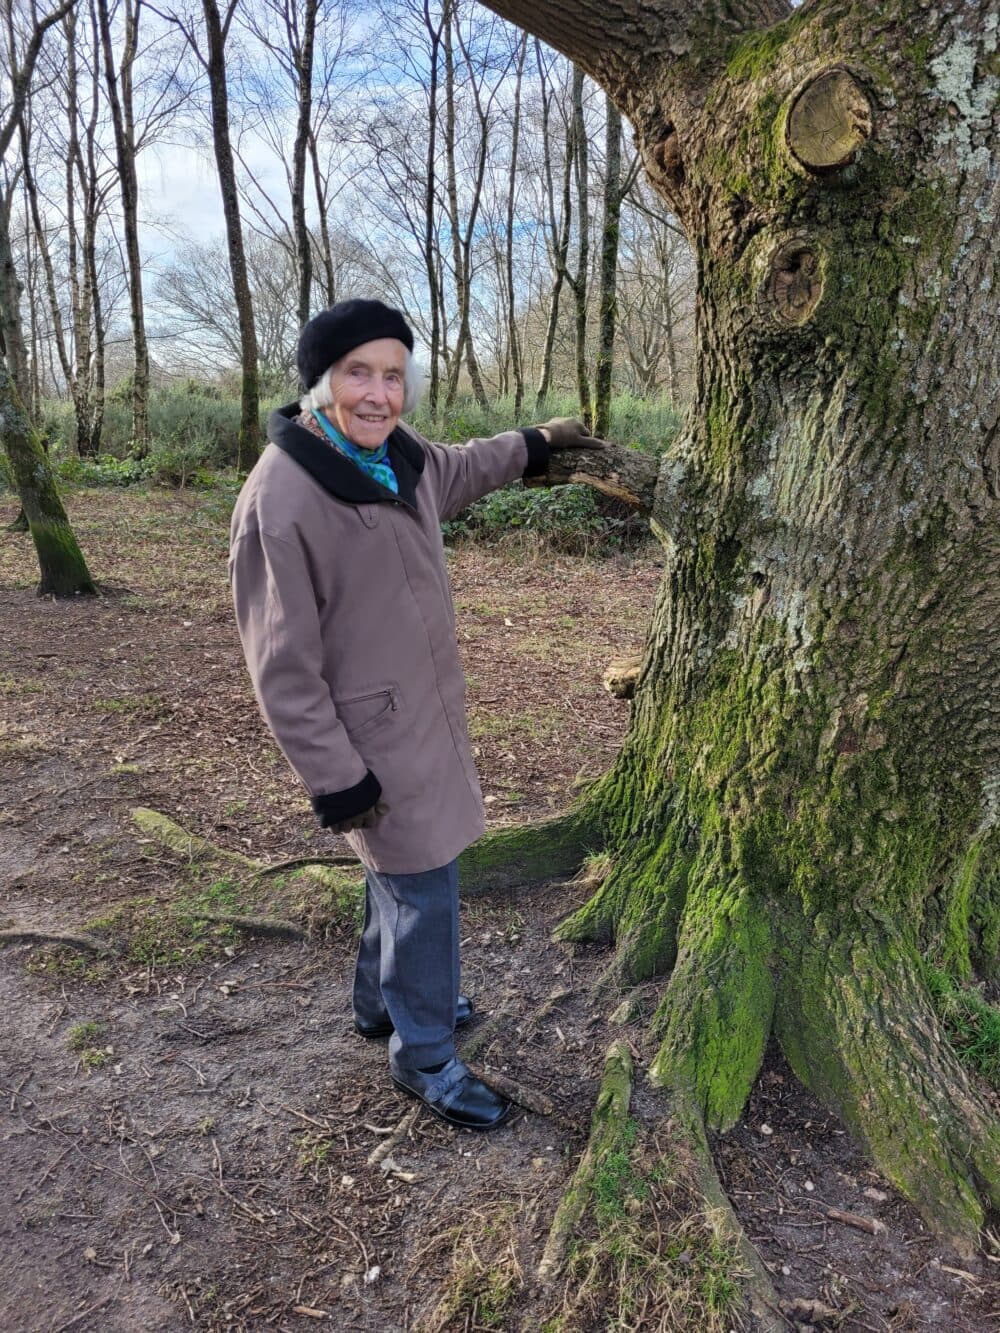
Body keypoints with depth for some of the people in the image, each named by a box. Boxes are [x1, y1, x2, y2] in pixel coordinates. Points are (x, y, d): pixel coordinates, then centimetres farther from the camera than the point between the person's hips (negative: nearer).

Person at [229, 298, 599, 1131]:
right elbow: (283, 666, -21)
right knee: (425, 892, 2)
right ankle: (424, 1056, 26)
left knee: (404, 872, 23)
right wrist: (335, 778, -18)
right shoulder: (280, 500, -24)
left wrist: (533, 444, 34)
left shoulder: (401, 457, -1)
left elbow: (457, 474, 25)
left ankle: (382, 1001, 46)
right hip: (374, 734, -8)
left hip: (425, 716, 8)